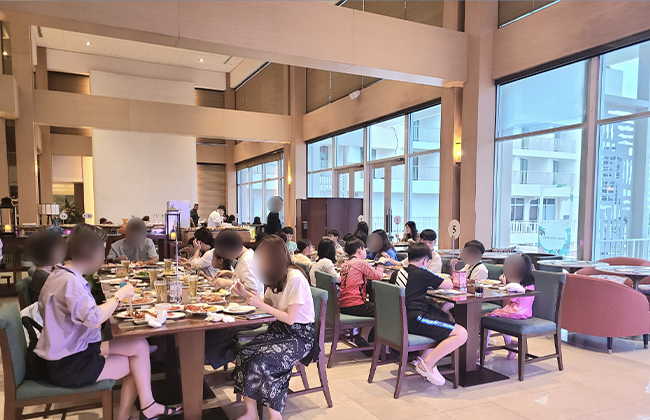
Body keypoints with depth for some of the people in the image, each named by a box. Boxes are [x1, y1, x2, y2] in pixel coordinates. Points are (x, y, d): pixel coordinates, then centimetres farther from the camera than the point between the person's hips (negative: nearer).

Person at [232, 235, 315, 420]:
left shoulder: (296, 279, -20)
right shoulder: (276, 277, 6)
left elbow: (290, 318, -20)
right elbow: (268, 303, 14)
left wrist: (260, 305, -18)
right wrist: (247, 294, 0)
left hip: (299, 335, -8)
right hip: (279, 329, 8)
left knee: (260, 363, -24)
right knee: (243, 356, -13)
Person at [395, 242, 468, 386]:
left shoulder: (397, 273, 15)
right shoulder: (423, 274, -3)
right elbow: (449, 285, 3)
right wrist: (437, 280, 24)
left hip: (401, 319, 9)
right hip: (415, 319, -9)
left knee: (444, 317, 26)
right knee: (461, 334, -10)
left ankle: (423, 358, 13)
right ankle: (426, 364, -9)